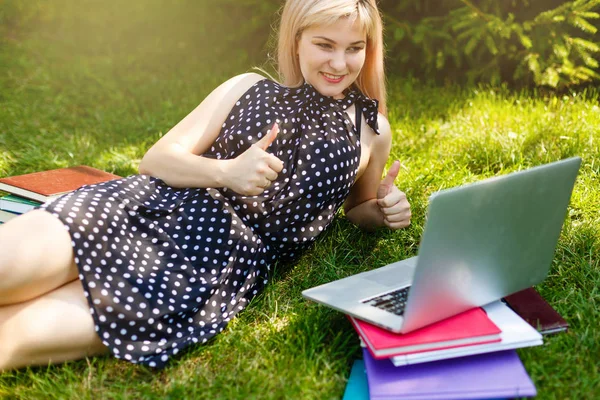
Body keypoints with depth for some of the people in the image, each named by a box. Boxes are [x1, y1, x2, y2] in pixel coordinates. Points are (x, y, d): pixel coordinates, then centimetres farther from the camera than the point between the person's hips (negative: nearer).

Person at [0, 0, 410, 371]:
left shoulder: (372, 130, 13)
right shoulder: (249, 88, 12)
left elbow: (356, 207, 31)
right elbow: (156, 159, 6)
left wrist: (385, 209, 6)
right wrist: (225, 172, -14)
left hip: (228, 262, -2)